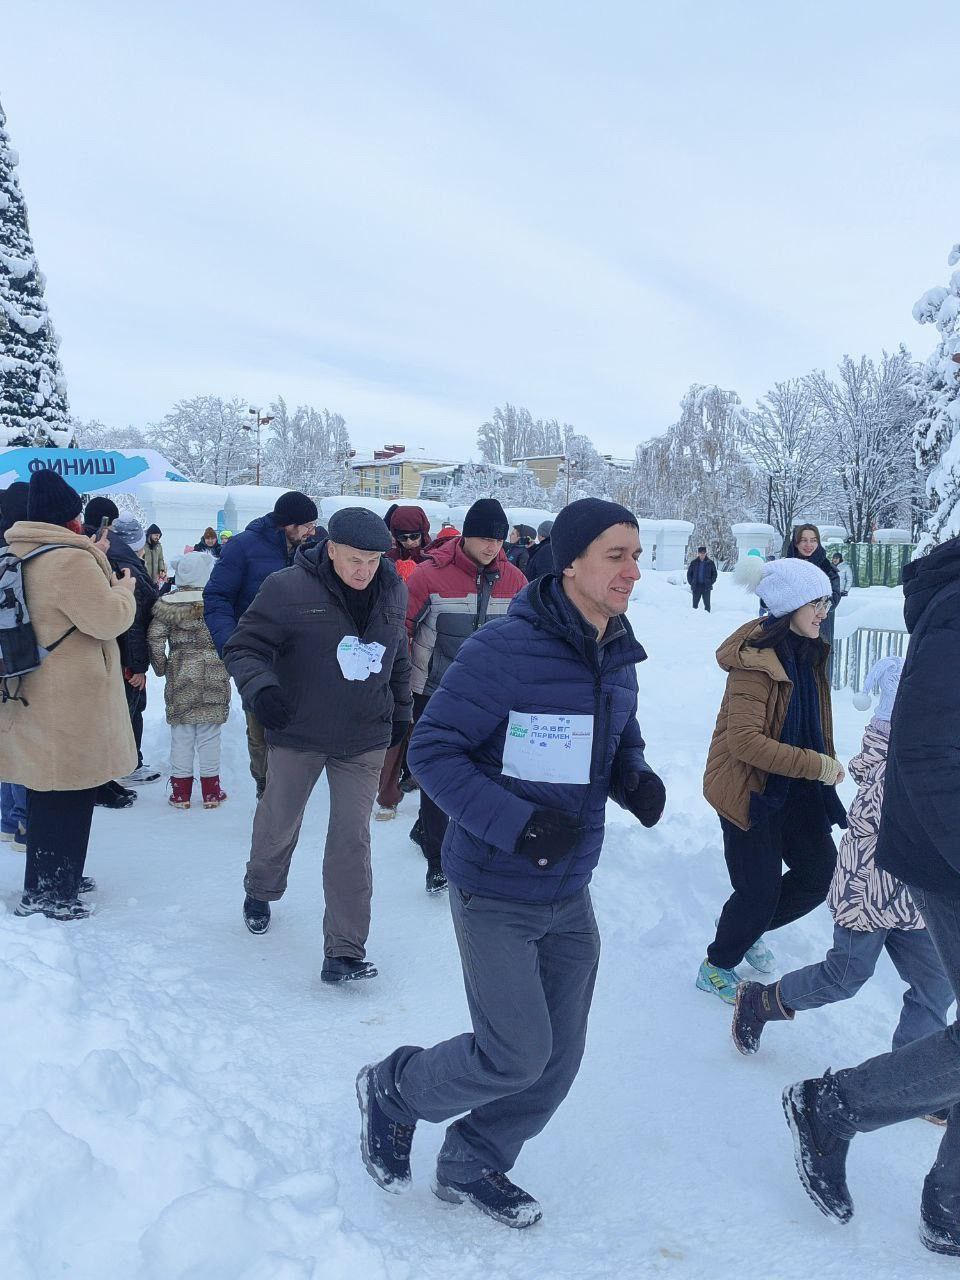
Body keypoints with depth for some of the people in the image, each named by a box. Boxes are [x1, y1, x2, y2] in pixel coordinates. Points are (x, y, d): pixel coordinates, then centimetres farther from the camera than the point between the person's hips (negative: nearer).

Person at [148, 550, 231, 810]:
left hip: (180, 675, 0)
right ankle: (211, 791, 14)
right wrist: (227, 665, 8)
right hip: (214, 676, 0)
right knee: (209, 733, 7)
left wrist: (161, 667, 6)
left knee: (181, 733, 8)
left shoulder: (168, 603, -3)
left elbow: (154, 638, -6)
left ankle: (180, 791, 13)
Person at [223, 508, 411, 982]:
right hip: (297, 735, -2)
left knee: (352, 839, -2)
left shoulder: (391, 594, -1)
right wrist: (259, 686, -31)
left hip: (364, 740, 2)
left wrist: (400, 713, 21)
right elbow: (244, 646, -12)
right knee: (278, 824, 16)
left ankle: (345, 951, 4)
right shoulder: (289, 589, -16)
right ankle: (261, 891, 48)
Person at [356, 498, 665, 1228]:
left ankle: (472, 1165, 39)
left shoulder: (619, 660, 2)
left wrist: (638, 781, -6)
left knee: (559, 1060, 13)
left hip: (571, 896, 7)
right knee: (517, 1056, -3)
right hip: (496, 894, -7)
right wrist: (515, 823, -26)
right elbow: (432, 749, -18)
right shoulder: (506, 649, -21)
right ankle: (393, 1090, 27)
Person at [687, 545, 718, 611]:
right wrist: (691, 583, 1)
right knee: (695, 604, 2)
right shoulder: (693, 563, 6)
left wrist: (710, 583, -2)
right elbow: (689, 574, 12)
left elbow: (714, 574, 8)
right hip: (696, 587, 1)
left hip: (706, 587, -1)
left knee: (707, 604, 0)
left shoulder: (710, 563, 4)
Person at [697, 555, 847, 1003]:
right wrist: (817, 765, -26)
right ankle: (716, 966, 26)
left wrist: (826, 763, 8)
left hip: (795, 787, 8)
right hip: (749, 787, -8)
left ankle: (747, 926, 33)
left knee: (821, 873, 8)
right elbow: (744, 740, -28)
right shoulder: (755, 660, -24)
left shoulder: (810, 652, 4)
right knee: (760, 893, -1)